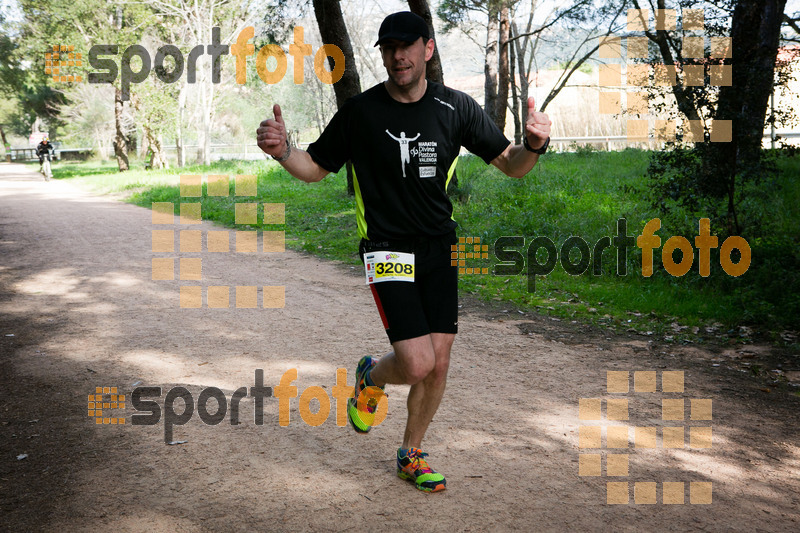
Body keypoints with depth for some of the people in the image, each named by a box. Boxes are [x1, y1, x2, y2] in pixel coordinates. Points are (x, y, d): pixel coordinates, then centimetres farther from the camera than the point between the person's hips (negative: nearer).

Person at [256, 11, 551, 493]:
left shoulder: (456, 107, 0)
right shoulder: (360, 112, -5)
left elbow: (510, 164, 4)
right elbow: (315, 168, 5)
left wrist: (535, 145, -19)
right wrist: (282, 151, -16)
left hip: (440, 249, 3)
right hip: (388, 250, -3)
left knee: (439, 365, 5)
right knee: (417, 363, -14)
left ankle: (412, 455, 28)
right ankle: (371, 376, 23)